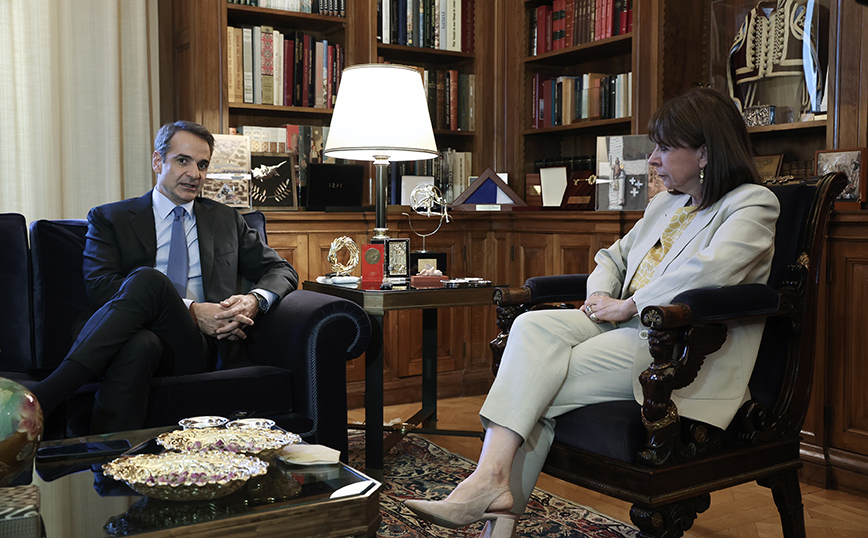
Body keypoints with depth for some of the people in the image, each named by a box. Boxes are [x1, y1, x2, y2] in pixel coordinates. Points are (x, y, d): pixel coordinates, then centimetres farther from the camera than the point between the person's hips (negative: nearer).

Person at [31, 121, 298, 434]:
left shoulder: (225, 220, 25)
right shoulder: (110, 219, 17)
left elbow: (281, 270, 22)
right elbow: (99, 287, 0)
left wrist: (255, 300, -5)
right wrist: (190, 311, -12)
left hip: (203, 348, 1)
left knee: (148, 280, -32)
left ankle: (43, 396, -41)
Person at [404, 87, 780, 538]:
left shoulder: (753, 204, -2)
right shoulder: (665, 203, 23)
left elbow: (709, 271, -21)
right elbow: (615, 255, 30)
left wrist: (627, 305, -15)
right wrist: (600, 296, 7)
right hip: (629, 327, 7)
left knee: (539, 387, -23)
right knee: (534, 326, -22)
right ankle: (491, 476, -31)